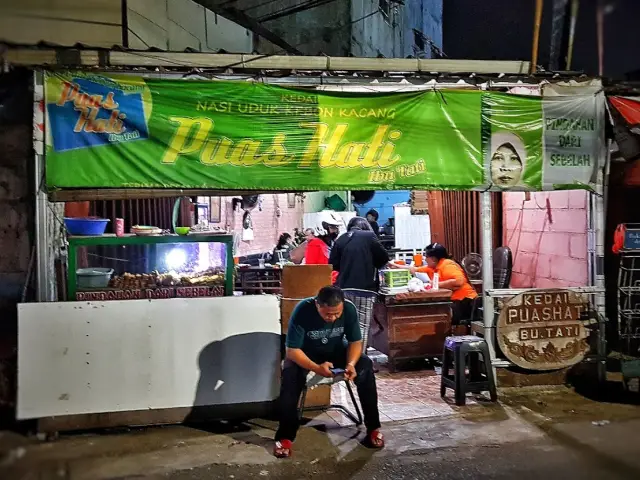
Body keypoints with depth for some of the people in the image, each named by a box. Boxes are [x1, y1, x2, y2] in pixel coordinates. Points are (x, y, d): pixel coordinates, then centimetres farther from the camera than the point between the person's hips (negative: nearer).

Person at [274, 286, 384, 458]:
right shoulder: (302, 311, -32)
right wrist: (317, 368, -45)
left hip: (336, 350, 2)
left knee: (365, 366, -24)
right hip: (305, 353, -2)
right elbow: (292, 350, -29)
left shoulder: (349, 309, -24)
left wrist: (351, 363, -33)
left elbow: (355, 342, -12)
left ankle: (373, 427, -10)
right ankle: (285, 436, -20)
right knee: (290, 375, -33)